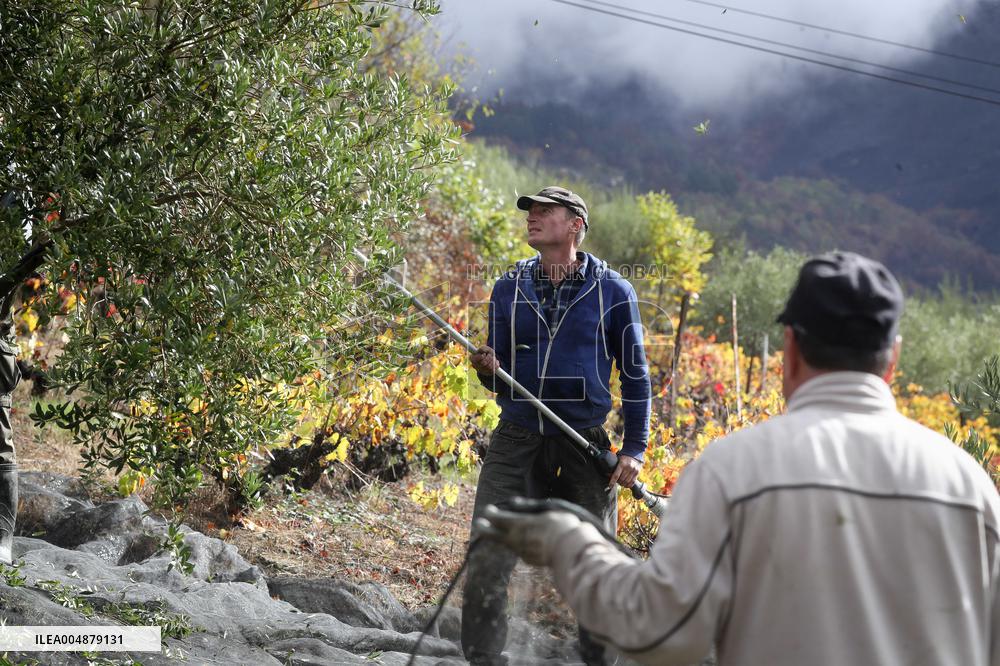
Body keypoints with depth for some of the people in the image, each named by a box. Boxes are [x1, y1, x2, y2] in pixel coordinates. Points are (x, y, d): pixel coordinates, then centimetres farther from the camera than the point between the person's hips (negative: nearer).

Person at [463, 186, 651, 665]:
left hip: (584, 447, -2)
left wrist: (634, 449, -1)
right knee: (486, 564, -7)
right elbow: (499, 383, 14)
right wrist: (487, 370, -9)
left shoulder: (613, 292, 2)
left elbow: (635, 376, 6)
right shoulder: (508, 289, 8)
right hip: (515, 443, 2)